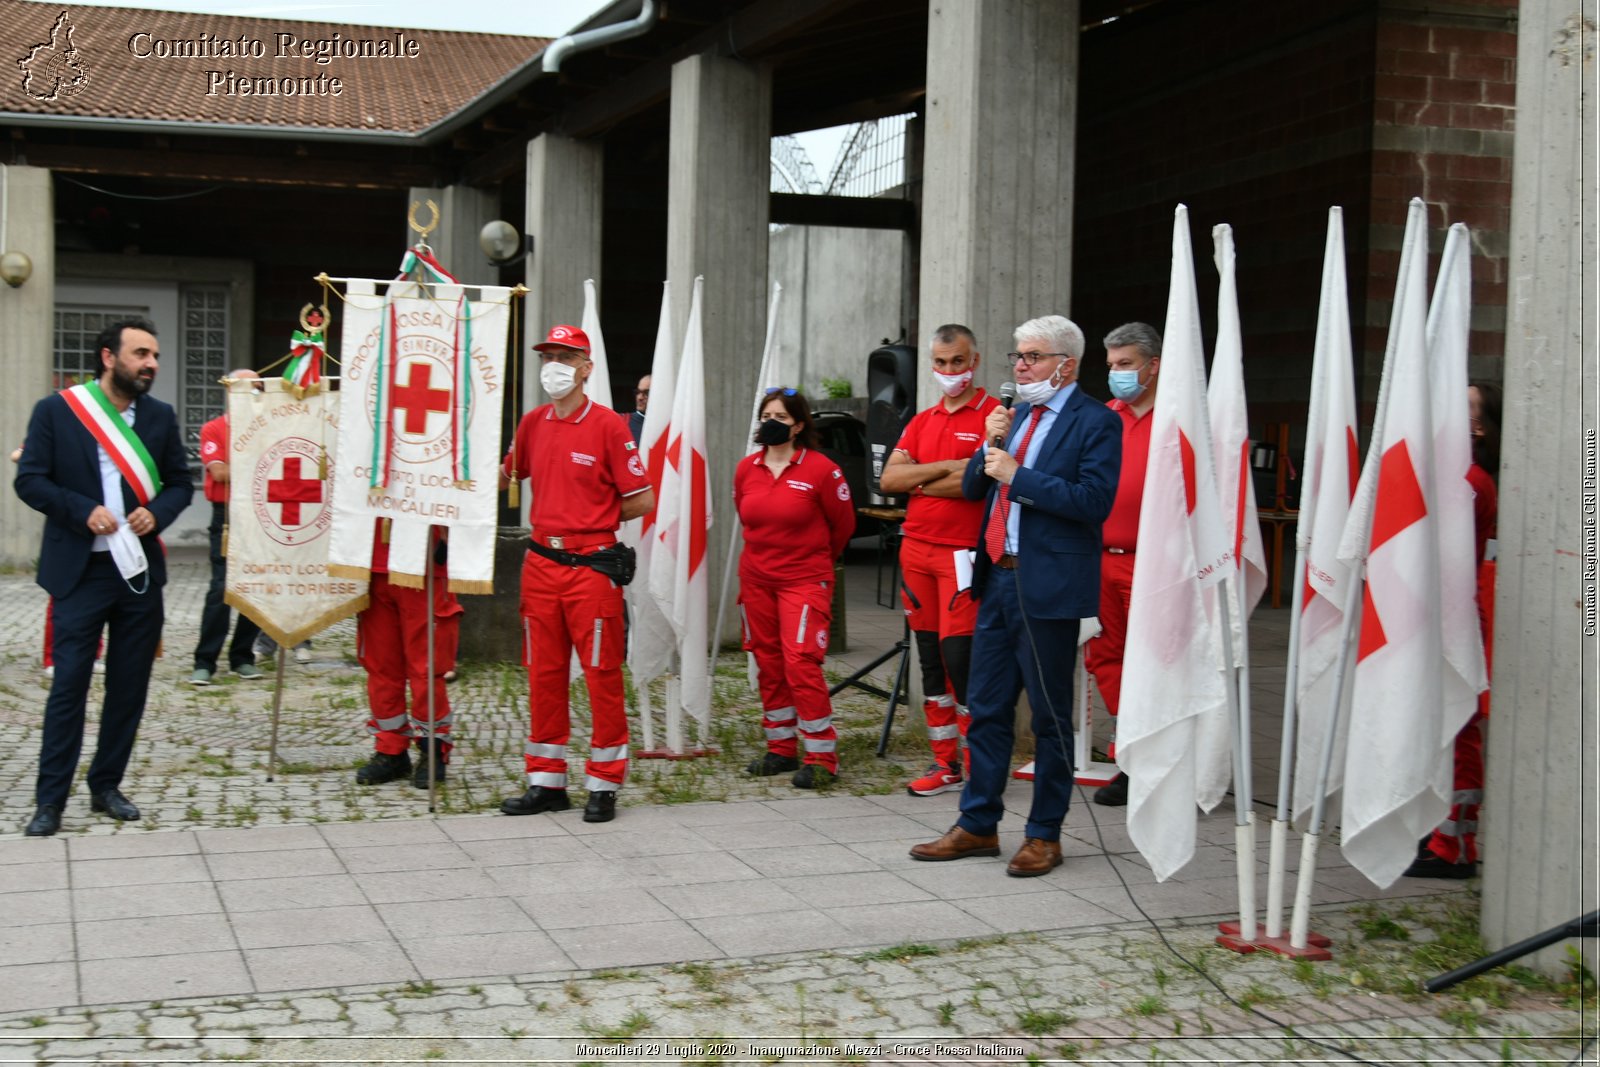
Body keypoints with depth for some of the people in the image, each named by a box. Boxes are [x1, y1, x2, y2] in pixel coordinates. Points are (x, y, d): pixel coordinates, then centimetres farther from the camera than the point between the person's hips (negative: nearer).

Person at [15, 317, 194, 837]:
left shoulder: (161, 416, 8)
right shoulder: (56, 410, -3)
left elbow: (180, 482, 12)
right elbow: (30, 479, -6)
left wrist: (157, 513, -9)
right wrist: (83, 511, -18)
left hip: (141, 569, 4)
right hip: (80, 570, -4)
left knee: (129, 685, 7)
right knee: (68, 684, -4)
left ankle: (106, 786, 20)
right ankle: (50, 801, 4)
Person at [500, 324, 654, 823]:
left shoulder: (608, 425, -7)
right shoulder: (532, 423, 9)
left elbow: (642, 501, -6)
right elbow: (505, 476, 23)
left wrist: (594, 519, 1)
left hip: (593, 566, -6)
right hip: (541, 563, 6)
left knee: (602, 674, 0)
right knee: (543, 674, 10)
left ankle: (604, 785, 8)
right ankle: (546, 781, 18)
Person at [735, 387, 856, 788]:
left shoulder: (821, 469, -10)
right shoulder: (746, 469, 4)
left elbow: (843, 524, 3)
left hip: (805, 579, -5)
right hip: (756, 579, 5)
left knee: (801, 662, -14)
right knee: (768, 664, 9)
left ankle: (821, 757, -6)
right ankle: (781, 749, 21)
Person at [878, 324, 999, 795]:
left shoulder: (994, 416, -4)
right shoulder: (920, 422, 17)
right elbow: (888, 479, 5)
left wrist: (918, 482, -4)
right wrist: (945, 468, -9)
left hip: (963, 552, -7)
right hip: (917, 549, 7)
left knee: (959, 655, -11)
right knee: (930, 659, 9)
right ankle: (945, 762, 17)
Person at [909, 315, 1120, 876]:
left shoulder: (1096, 422, -8)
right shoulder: (1016, 414, 15)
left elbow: (1094, 500, -20)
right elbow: (972, 487, 17)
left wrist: (1016, 474, -18)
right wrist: (991, 446, -2)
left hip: (1049, 587, -7)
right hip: (998, 578, 7)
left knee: (1050, 715, 3)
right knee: (986, 708, 12)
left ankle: (1045, 835, 13)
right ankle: (978, 825, 22)